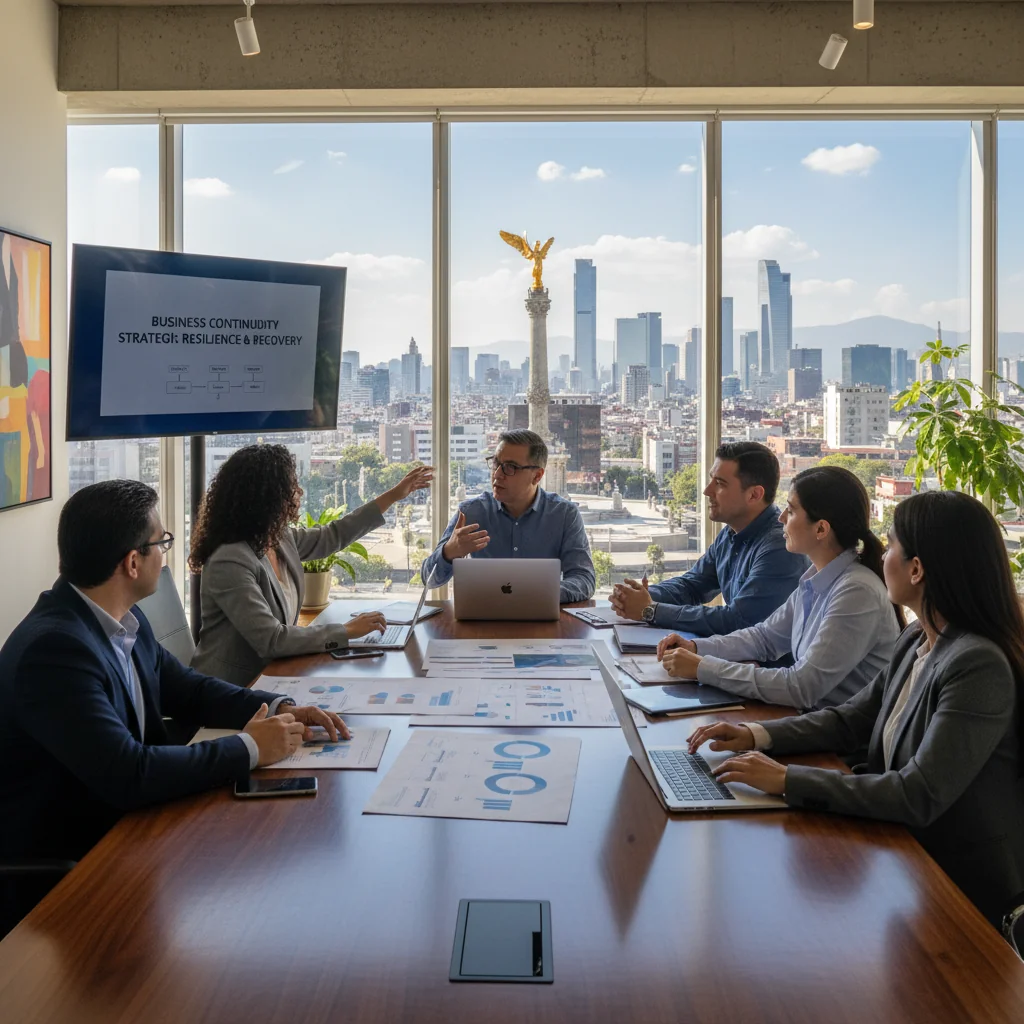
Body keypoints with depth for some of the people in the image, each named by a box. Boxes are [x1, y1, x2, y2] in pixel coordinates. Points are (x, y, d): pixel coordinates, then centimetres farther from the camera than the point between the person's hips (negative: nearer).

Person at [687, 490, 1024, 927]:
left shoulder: (979, 666, -26)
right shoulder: (916, 642, 2)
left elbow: (920, 797, -29)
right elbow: (850, 720, 10)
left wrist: (788, 780, -29)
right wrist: (756, 735, -4)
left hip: (961, 886, -7)